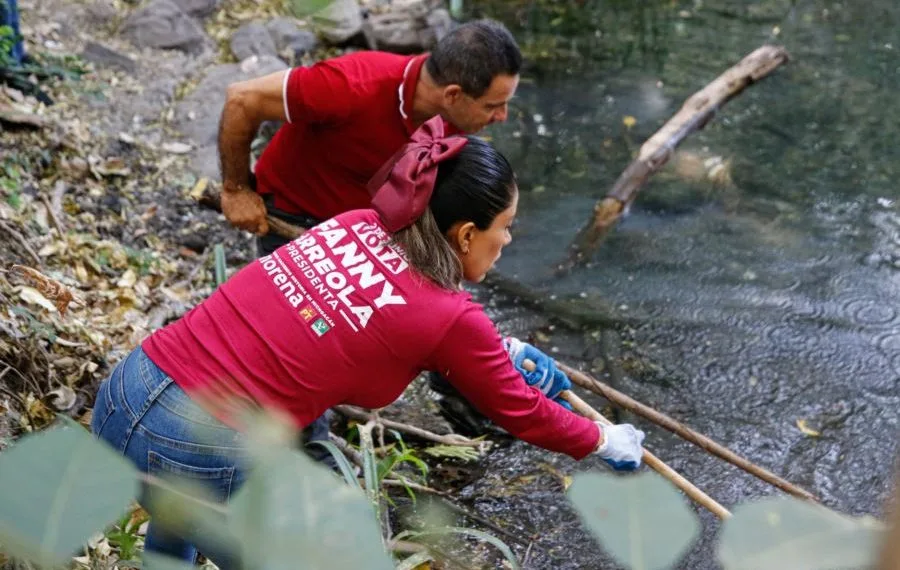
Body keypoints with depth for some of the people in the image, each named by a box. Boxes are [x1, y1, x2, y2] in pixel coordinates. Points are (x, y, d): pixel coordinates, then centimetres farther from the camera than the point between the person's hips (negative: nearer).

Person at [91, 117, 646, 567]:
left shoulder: (354, 226, 9)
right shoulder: (450, 319, -8)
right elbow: (522, 413, 10)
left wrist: (505, 349, 37)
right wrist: (606, 441, 27)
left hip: (123, 393, 7)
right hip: (202, 455, -7)